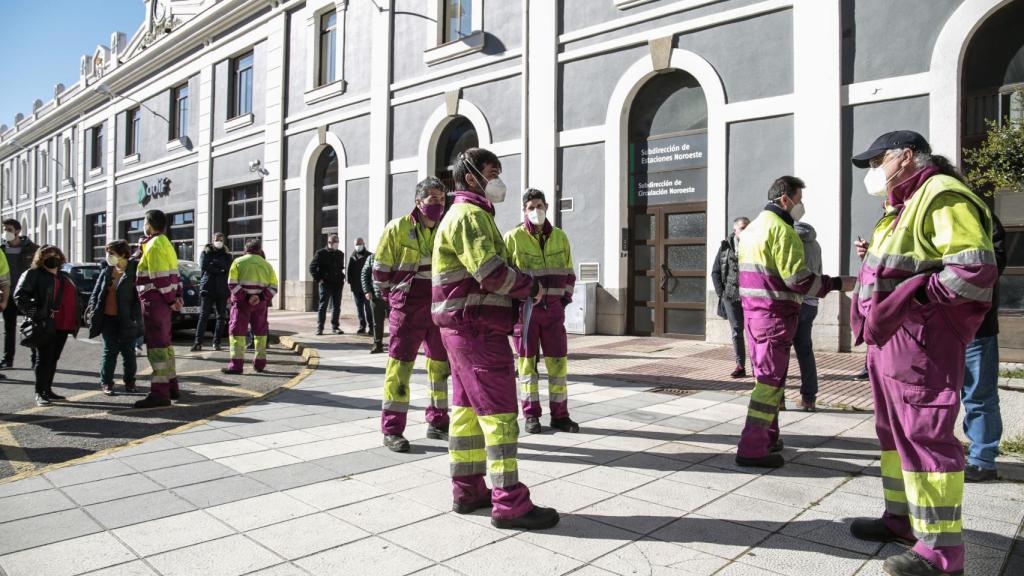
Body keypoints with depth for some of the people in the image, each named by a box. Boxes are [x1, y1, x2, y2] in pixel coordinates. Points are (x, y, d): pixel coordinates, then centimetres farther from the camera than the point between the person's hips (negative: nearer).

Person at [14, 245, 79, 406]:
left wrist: (75, 319, 18)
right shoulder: (33, 274, -2)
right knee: (44, 359, -3)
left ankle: (48, 390, 22)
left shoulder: (64, 277, 20)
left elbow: (72, 297, 28)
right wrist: (33, 313, -17)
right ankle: (40, 393, 4)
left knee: (53, 358, 13)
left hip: (63, 326, 7)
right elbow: (20, 295, -10)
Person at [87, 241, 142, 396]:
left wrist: (134, 316, -16)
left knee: (128, 351, 7)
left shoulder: (134, 270, -7)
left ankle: (129, 381, 21)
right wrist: (92, 309, 7)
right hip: (108, 317, 4)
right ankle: (106, 382, 17)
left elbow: (139, 293, -9)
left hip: (126, 319, -4)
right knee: (109, 351, 8)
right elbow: (97, 291, 14)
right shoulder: (107, 270, 8)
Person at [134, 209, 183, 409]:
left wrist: (171, 299, -12)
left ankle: (160, 393, -10)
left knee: (156, 346, -10)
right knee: (164, 343, 17)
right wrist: (177, 295, 8)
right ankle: (171, 387, 25)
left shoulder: (154, 245, -13)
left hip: (154, 301, -10)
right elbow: (174, 274, 15)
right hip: (163, 301, 10)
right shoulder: (165, 243, 18)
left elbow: (161, 277, -19)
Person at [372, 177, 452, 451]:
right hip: (408, 311, -5)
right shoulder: (398, 228, -6)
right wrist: (394, 298, 4)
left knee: (441, 366, 11)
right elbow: (381, 268, -1)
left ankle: (438, 423, 25)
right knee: (400, 366, -4)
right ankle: (392, 429, 4)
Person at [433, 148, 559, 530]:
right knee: (499, 412, -9)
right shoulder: (469, 215, -12)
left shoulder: (464, 215, 22)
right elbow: (490, 271, -22)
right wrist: (531, 288, -8)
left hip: (463, 327, 11)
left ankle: (467, 491, 20)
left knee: (467, 409, 12)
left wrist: (520, 290, 5)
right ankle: (509, 504, -4)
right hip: (477, 327, -11)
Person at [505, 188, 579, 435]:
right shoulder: (513, 238, -4)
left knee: (558, 361, 5)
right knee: (527, 362, 5)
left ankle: (559, 415, 15)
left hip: (553, 308, 3)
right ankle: (531, 415, 15)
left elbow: (568, 272, 16)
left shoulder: (560, 237, 8)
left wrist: (565, 298, 7)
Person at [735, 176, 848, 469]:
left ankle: (768, 437, 29)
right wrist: (835, 283, -8)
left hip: (753, 311, 9)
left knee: (765, 376, 18)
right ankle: (752, 448, -5)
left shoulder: (752, 228, 16)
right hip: (775, 314, -9)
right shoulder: (781, 229, -14)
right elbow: (798, 278, -19)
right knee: (771, 380, -5)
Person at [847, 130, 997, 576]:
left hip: (921, 339, -11)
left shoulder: (942, 197, -11)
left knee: (924, 436, -7)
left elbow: (974, 271, -21)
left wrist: (914, 296, -18)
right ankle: (902, 518, 30)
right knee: (894, 433, 17)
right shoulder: (903, 207, 20)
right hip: (888, 338, 11)